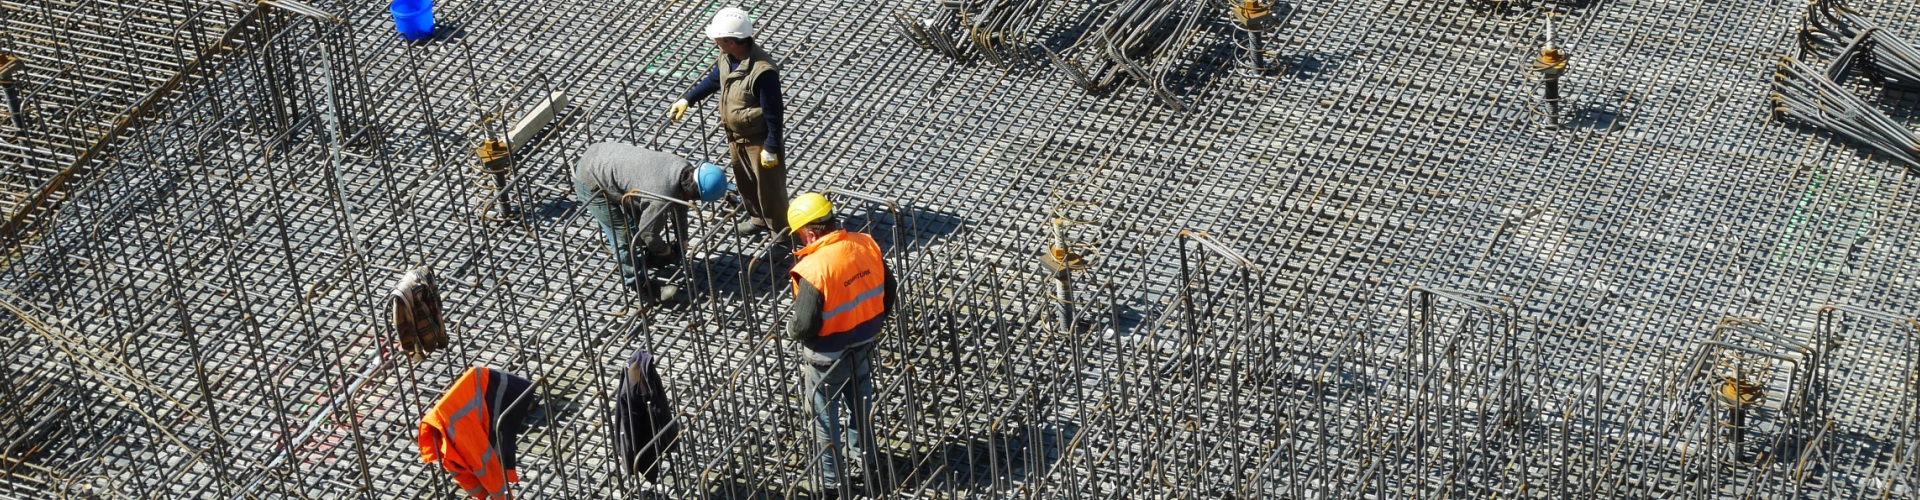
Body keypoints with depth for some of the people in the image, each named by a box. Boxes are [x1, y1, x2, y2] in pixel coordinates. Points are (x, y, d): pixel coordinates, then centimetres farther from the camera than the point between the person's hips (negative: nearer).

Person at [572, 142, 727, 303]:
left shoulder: (684, 168, -8)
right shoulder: (662, 198, -32)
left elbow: (680, 202, 13)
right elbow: (649, 233, -14)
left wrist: (682, 240, 23)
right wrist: (665, 250, 7)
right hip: (590, 183, -9)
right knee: (623, 236, -2)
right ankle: (637, 286, 13)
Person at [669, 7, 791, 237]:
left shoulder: (762, 71, -36)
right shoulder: (727, 58, -10)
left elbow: (774, 113, -28)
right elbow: (713, 79, 14)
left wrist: (771, 148, -22)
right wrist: (687, 99, 12)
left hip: (759, 139, -8)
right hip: (736, 136, 8)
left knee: (769, 187, 8)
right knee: (745, 181, 26)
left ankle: (783, 233, 25)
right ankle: (758, 218, 49)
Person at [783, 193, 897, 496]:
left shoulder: (813, 269, -32)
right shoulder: (866, 246, -11)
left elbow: (805, 325, -29)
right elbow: (889, 291, 1)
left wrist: (791, 330, -5)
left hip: (828, 357, -6)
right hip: (864, 346, 6)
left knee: (825, 417, 15)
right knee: (859, 402, 30)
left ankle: (830, 479, 30)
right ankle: (865, 455, 51)